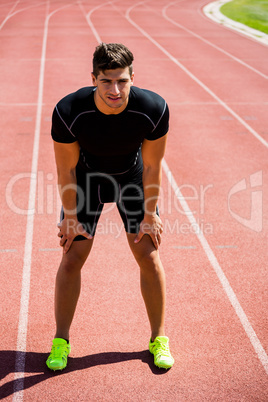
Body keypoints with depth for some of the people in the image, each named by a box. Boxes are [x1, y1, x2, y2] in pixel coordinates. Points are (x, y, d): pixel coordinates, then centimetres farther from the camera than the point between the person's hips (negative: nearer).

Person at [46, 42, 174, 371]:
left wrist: (149, 215, -8)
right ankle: (61, 341, 15)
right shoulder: (68, 112, -33)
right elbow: (66, 169, -18)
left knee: (149, 256, -2)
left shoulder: (154, 110, -31)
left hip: (132, 176, 1)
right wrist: (71, 217, -10)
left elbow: (151, 167, -16)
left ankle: (159, 338, 17)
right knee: (72, 258, -4)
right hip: (86, 177, 0)